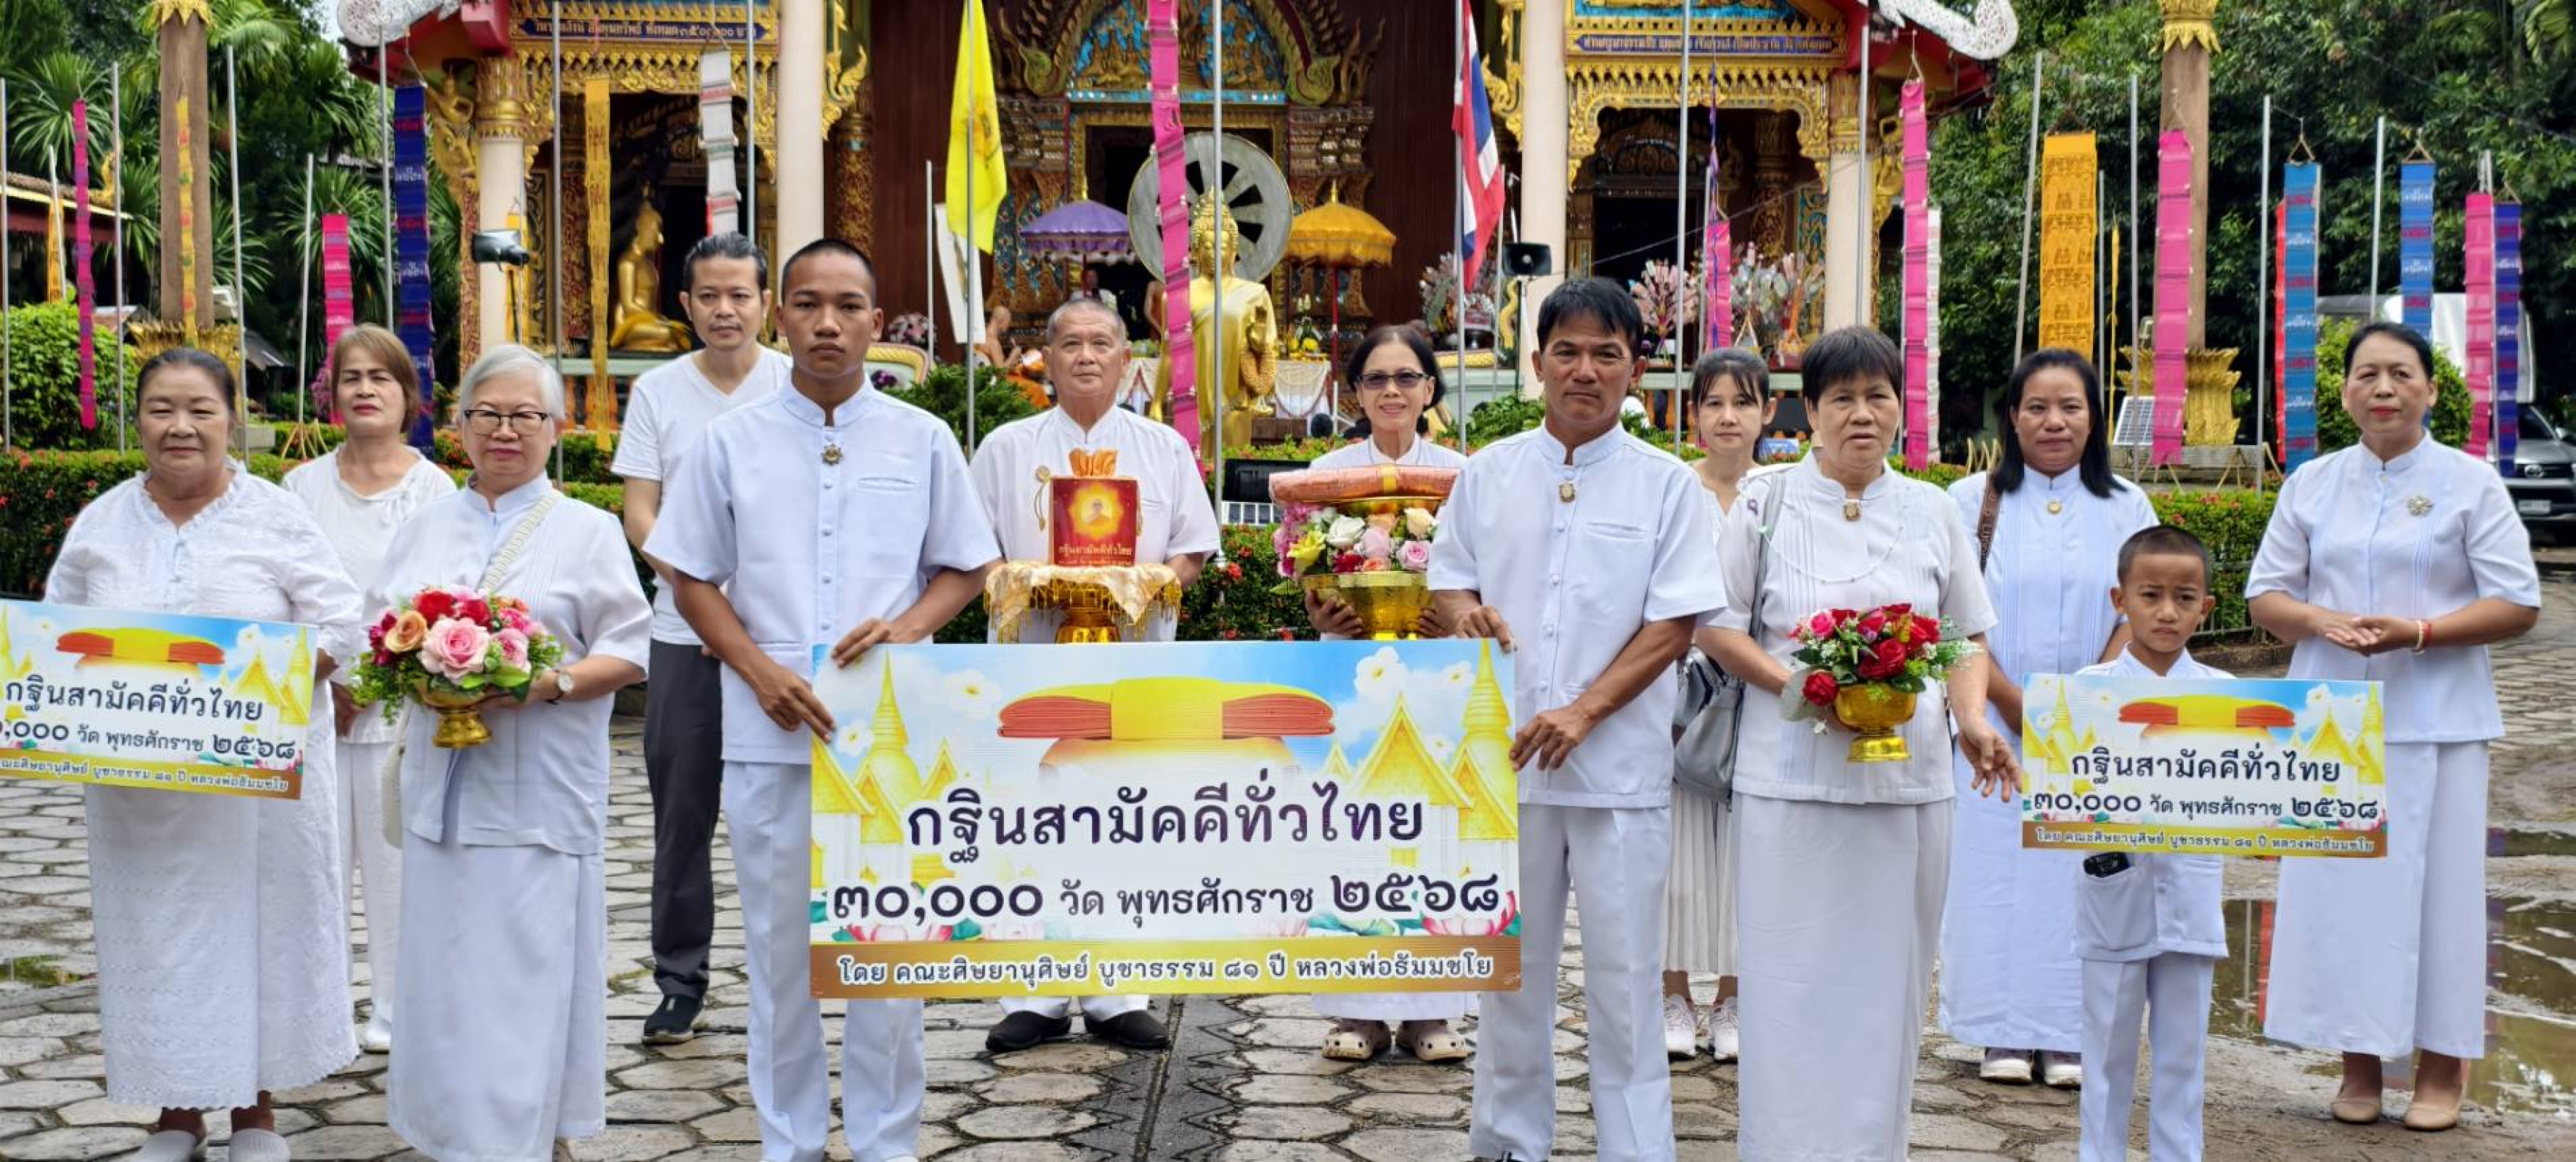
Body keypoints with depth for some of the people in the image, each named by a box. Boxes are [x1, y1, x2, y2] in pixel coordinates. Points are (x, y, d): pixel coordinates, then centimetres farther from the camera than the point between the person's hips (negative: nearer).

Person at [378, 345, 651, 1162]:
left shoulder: (588, 532, 2)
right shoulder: (427, 526, 15)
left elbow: (628, 653, -2)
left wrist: (547, 685, -19)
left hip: (537, 796, -4)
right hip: (442, 787, 4)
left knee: (528, 974, -4)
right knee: (447, 970, 7)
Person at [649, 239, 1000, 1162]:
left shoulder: (923, 440, 4)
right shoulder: (732, 441, 4)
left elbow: (965, 569, 9)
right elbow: (694, 579, 7)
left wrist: (907, 627, -10)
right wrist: (761, 671, -8)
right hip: (769, 737, 0)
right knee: (779, 944, 7)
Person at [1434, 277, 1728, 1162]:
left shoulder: (1666, 486, 0)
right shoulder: (1489, 474, 8)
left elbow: (1674, 624, -5)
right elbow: (1447, 576, 14)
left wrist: (1583, 711, -16)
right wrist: (1463, 610, -10)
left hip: (1619, 766, -3)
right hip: (1505, 757, 3)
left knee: (1624, 980, 1)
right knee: (1511, 968, 13)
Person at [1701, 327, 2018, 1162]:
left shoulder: (1933, 513, 10)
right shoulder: (1768, 505, 3)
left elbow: (1967, 639, 14)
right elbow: (1722, 629, 3)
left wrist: (1973, 721, -5)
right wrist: (1796, 683, -14)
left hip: (1908, 778, 2)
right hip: (1792, 777, -2)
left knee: (1887, 980, 7)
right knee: (1791, 978, -1)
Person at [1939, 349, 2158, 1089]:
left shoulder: (2127, 508, 8)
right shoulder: (1974, 500, 3)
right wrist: (2013, 701, -11)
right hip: (1994, 722, -1)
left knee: (2084, 872, 0)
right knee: (1997, 867, -1)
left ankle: (2073, 1035, 8)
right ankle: (2003, 1033, 7)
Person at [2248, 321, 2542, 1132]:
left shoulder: (2470, 483, 0)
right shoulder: (2311, 484, 8)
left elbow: (2517, 604, -3)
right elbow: (2265, 595, 9)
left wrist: (2418, 631, -17)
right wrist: (2323, 622, -12)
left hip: (2436, 721, -2)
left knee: (2436, 881, 1)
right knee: (2339, 883, 3)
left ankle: (2441, 1066, 12)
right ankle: (2359, 1061, 14)